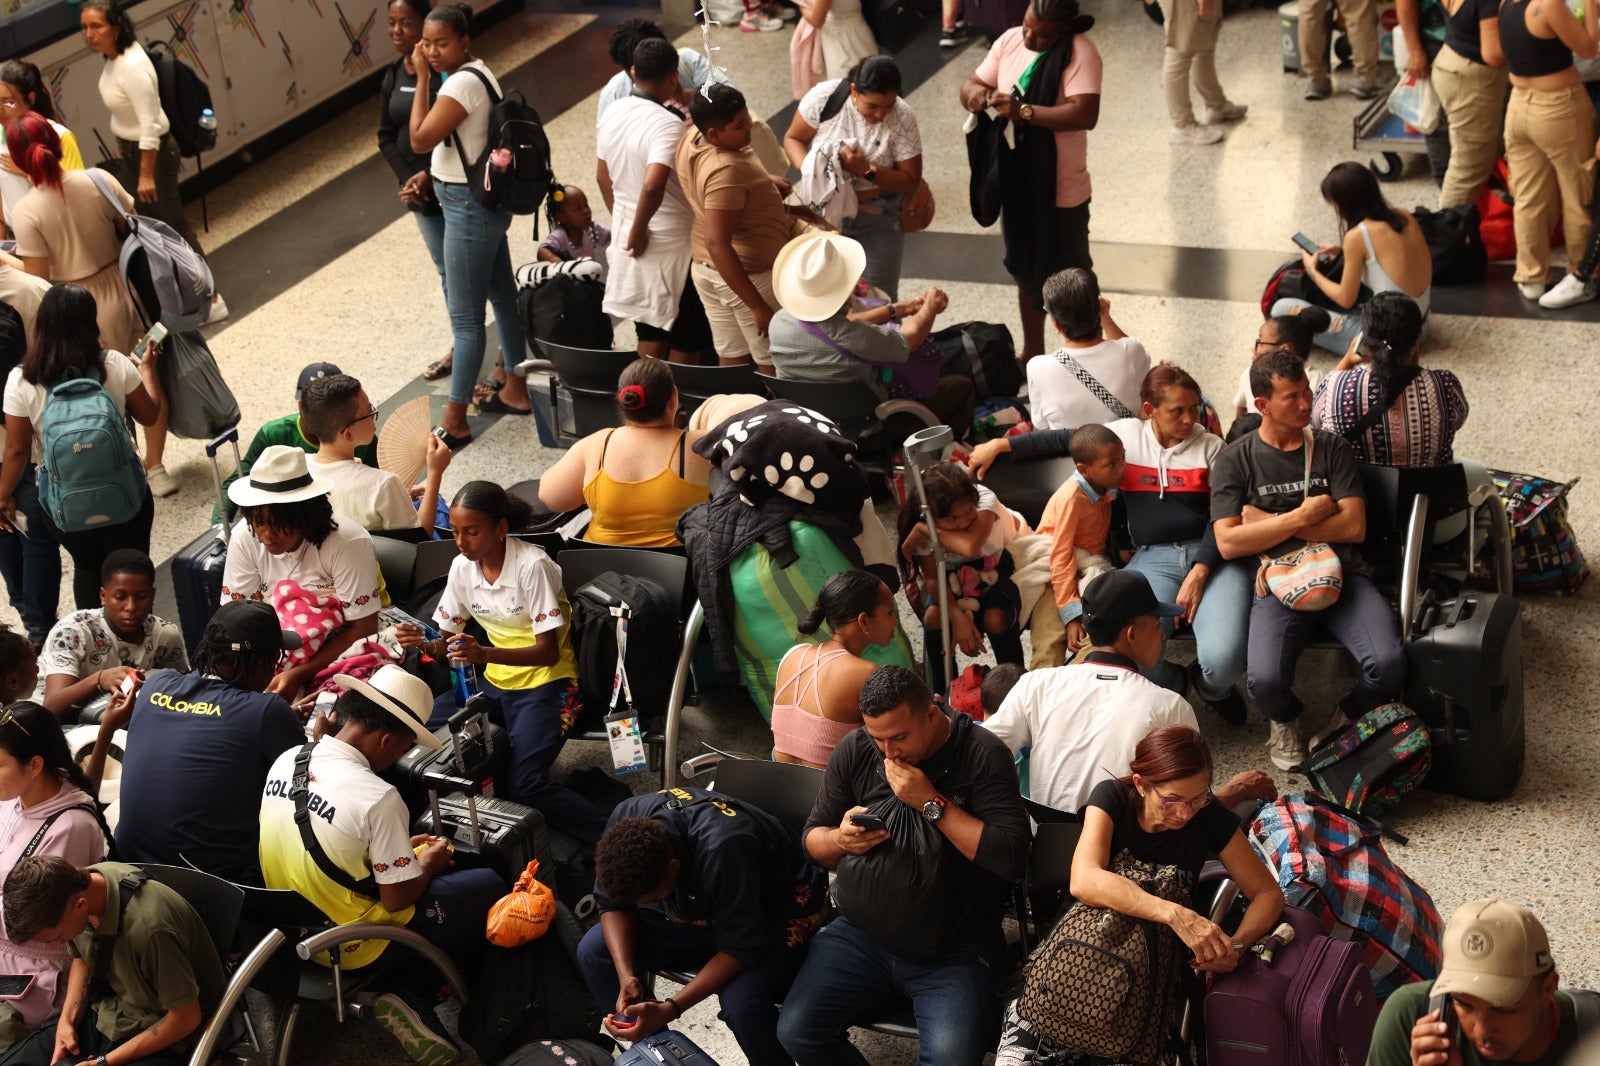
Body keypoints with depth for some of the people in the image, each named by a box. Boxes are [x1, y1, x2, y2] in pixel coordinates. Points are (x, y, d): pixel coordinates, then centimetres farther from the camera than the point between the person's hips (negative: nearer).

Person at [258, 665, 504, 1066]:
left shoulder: (286, 760, -4)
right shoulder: (378, 798, -27)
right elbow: (397, 899, -18)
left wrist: (398, 847, 13)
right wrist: (427, 865, 3)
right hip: (352, 945, -8)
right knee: (489, 887, 5)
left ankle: (406, 999, 12)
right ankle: (411, 998, 10)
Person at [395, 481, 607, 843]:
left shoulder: (532, 566, -18)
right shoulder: (463, 567, 0)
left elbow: (548, 651, -21)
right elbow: (447, 642, 7)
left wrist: (485, 654, -36)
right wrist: (423, 642, -17)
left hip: (545, 683, -7)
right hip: (496, 681, 7)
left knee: (524, 785, -26)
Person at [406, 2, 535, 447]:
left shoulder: (463, 82, -23)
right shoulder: (476, 72, 9)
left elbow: (420, 139, -24)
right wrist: (431, 174, 5)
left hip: (470, 208, -11)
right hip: (485, 201, 11)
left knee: (464, 316, -3)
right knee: (503, 295, 20)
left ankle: (454, 421, 4)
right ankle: (516, 389, 33)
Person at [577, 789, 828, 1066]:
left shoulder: (724, 850, -39)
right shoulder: (626, 820, -22)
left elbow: (741, 948, -30)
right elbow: (613, 905, -7)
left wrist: (670, 1009, -35)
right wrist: (626, 976, -23)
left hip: (773, 911, -6)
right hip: (694, 907, 6)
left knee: (741, 1004, -34)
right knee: (593, 951, -8)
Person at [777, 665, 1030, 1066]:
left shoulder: (982, 755, -9)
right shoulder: (855, 751, 2)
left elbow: (1011, 858, -17)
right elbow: (813, 838, 11)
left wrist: (932, 804, -20)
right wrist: (839, 840, -13)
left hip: (956, 944, -4)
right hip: (862, 931, 4)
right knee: (796, 1032, -15)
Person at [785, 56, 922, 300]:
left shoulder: (903, 118, -19)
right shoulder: (824, 97, -19)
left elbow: (911, 180, -14)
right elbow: (793, 138, -5)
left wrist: (867, 170, -29)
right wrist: (808, 168, -26)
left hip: (879, 217, -1)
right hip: (826, 210, 1)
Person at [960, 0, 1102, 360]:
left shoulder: (1079, 53, -19)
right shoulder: (1009, 40, 0)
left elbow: (1085, 114, -30)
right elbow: (972, 83, 4)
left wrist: (1024, 111, -34)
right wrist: (974, 92, -21)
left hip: (1060, 190, -6)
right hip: (1016, 182, 6)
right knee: (1027, 273, 22)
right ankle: (1032, 351, 39)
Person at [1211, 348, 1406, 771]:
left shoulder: (1331, 448, 13)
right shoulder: (1235, 460, 8)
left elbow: (1354, 527, 1)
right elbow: (1228, 542, -4)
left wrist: (1271, 522, -3)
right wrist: (1303, 517, -6)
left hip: (1341, 576, 2)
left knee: (1389, 664, -25)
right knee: (1265, 681, -29)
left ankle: (1352, 717, 12)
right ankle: (1286, 720, 11)